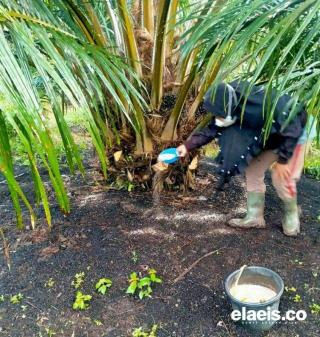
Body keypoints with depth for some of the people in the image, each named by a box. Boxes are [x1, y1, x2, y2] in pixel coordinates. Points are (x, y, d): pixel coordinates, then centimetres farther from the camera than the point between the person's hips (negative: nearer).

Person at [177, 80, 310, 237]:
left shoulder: (265, 105, -41)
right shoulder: (232, 109, -19)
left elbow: (292, 130, -31)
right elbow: (211, 129, -8)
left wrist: (282, 159, -23)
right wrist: (188, 145, -13)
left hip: (292, 134, -7)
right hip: (269, 136, 7)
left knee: (282, 178, -9)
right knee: (253, 171, 3)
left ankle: (291, 216, 17)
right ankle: (255, 217, 11)